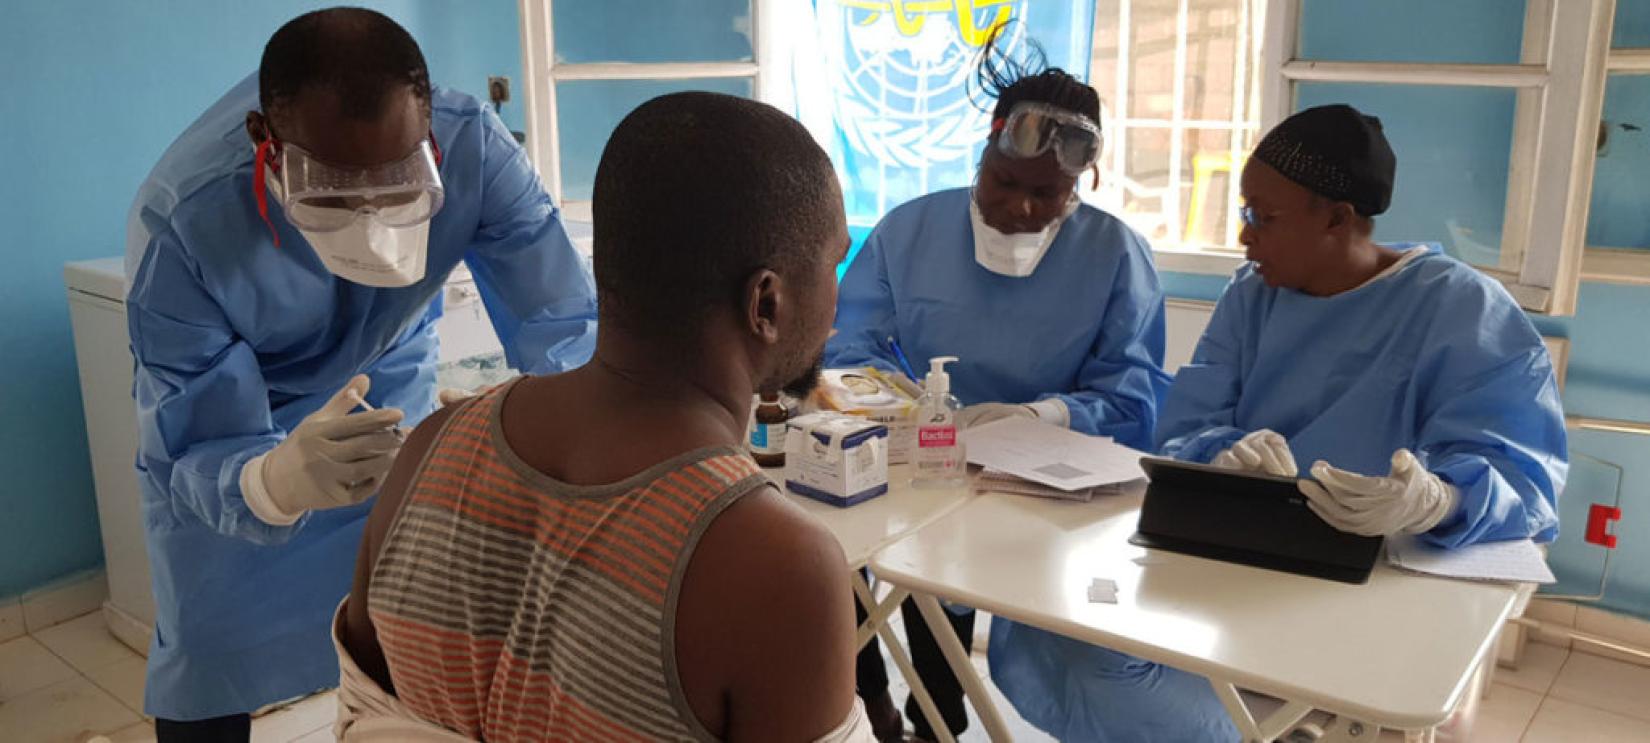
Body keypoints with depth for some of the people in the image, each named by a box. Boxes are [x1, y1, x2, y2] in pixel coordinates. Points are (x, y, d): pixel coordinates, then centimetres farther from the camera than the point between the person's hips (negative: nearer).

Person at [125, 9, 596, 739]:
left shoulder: (473, 147, -34)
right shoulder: (179, 221, -37)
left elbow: (563, 330, -32)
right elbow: (192, 458, -35)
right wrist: (277, 480, -59)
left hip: (391, 393, 2)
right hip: (219, 422, -1)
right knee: (210, 661, 7)